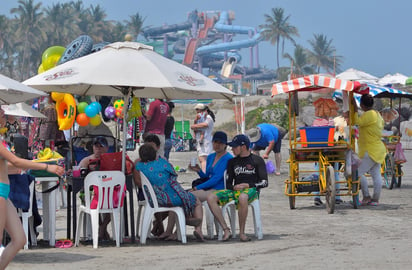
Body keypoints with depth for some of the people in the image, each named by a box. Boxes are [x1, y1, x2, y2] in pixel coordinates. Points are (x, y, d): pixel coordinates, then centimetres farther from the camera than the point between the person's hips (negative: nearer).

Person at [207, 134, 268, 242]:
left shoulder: (257, 160, 8)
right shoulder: (232, 162, 22)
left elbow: (264, 182, 2)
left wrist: (248, 185, -11)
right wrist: (234, 187, -4)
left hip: (251, 190, -5)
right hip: (235, 191, 5)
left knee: (242, 197, -43)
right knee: (211, 198, -21)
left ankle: (241, 232, -32)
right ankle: (226, 229, -25)